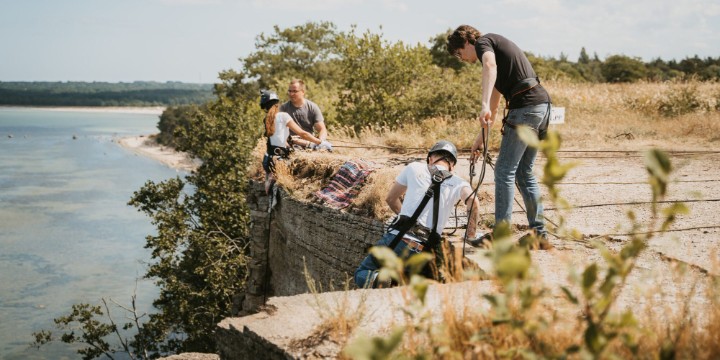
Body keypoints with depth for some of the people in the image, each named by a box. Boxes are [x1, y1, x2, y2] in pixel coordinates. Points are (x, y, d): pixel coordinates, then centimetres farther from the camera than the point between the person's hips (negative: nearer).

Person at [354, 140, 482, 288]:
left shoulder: (414, 168, 14)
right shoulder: (458, 184, 10)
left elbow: (390, 199, 25)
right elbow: (473, 202, -12)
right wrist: (471, 238, 0)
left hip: (395, 238, -1)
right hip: (422, 250, 1)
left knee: (362, 273, 17)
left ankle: (380, 281, -18)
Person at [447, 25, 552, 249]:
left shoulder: (483, 42, 1)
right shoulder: (498, 46, 28)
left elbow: (490, 65, -25)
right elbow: (496, 96, 32)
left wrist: (484, 106, -35)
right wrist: (482, 136, 35)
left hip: (526, 107, -9)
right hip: (542, 105, 9)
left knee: (505, 171, -2)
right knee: (525, 173, 15)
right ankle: (539, 233, 18)